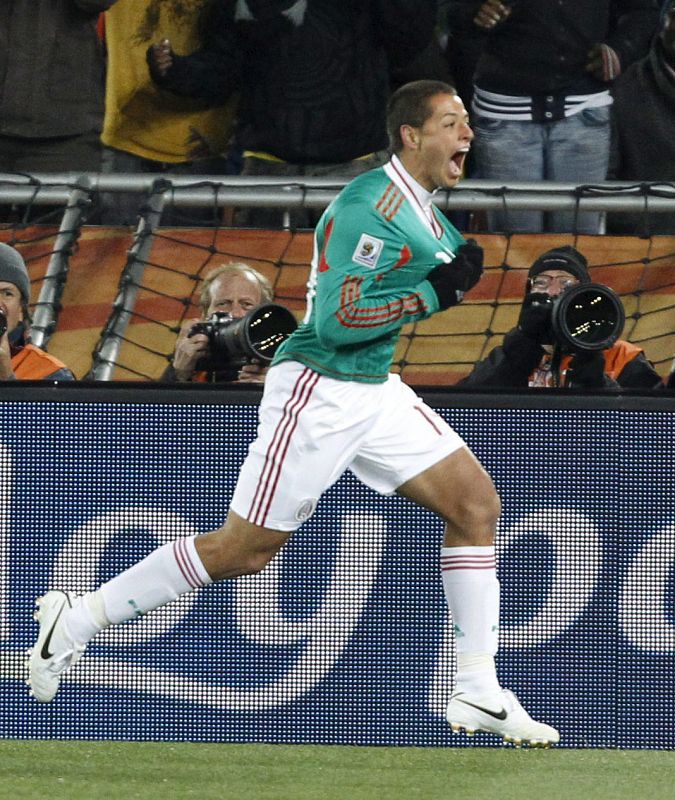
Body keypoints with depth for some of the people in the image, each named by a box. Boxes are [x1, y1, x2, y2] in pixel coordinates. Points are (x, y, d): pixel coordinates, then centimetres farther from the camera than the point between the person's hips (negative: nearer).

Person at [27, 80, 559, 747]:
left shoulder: (420, 208, 9)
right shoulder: (370, 206, -20)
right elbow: (334, 321, -25)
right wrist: (431, 293, -23)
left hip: (375, 391, 9)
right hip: (317, 391, -9)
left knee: (476, 504, -3)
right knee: (245, 549, -4)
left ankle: (478, 694, -1)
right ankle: (77, 620, 10)